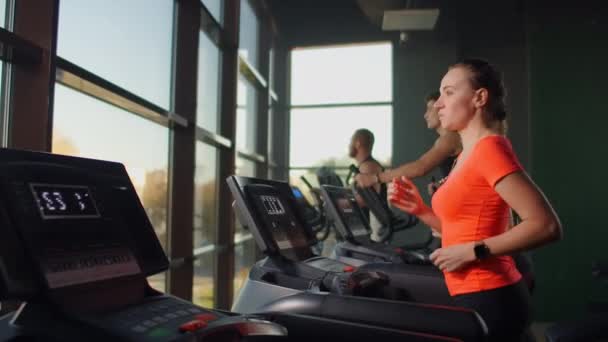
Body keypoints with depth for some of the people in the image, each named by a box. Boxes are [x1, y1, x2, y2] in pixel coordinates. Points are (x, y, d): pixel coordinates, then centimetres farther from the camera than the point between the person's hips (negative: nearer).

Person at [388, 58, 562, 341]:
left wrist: (474, 252, -21)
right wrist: (419, 209, 4)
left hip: (489, 300, -9)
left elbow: (547, 226, -22)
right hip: (479, 297, 9)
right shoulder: (469, 154, 10)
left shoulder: (489, 148, -17)